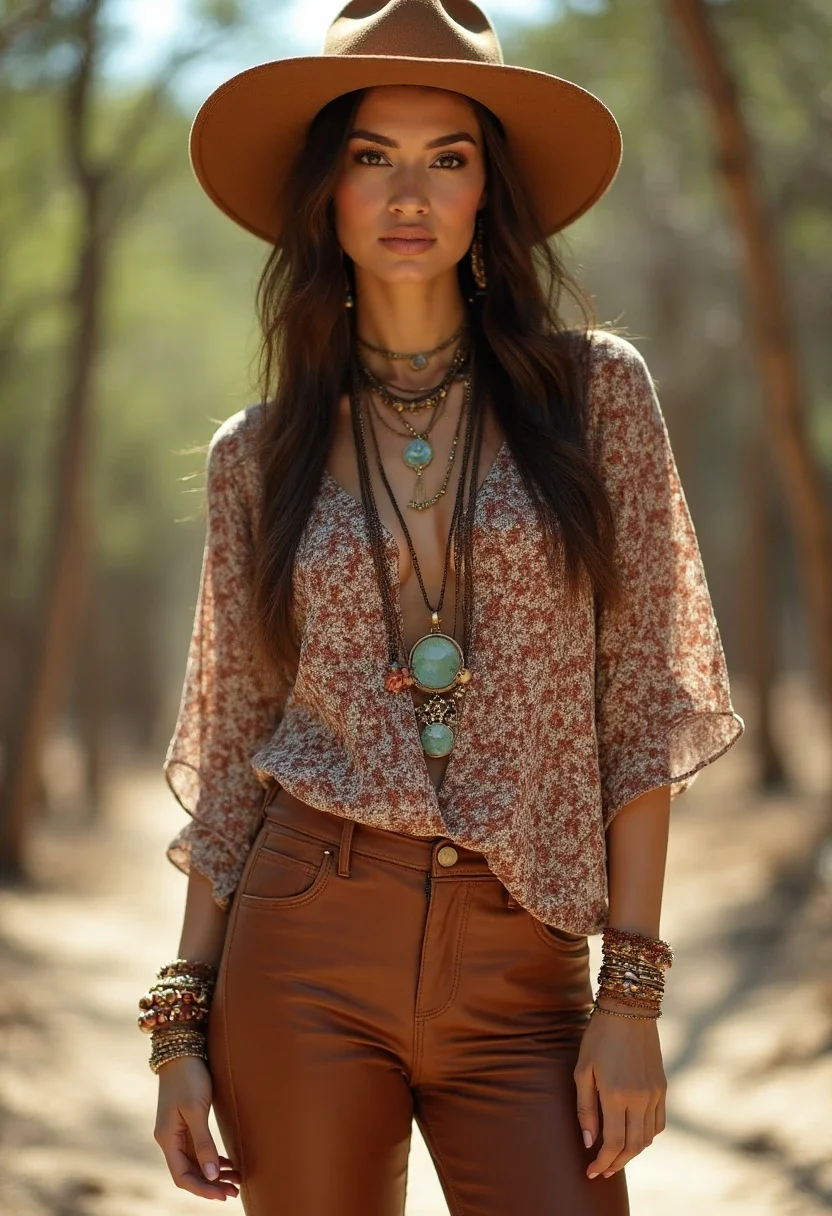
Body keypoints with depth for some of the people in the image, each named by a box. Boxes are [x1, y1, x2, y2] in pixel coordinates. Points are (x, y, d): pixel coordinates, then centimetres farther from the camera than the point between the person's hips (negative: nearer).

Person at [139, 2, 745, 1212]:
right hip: (303, 944, 1)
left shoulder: (591, 390, 2)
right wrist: (181, 1022, 3)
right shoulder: (262, 453, 6)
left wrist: (631, 993, -7)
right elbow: (227, 751, 9)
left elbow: (644, 702, -1)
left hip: (519, 975, -1)